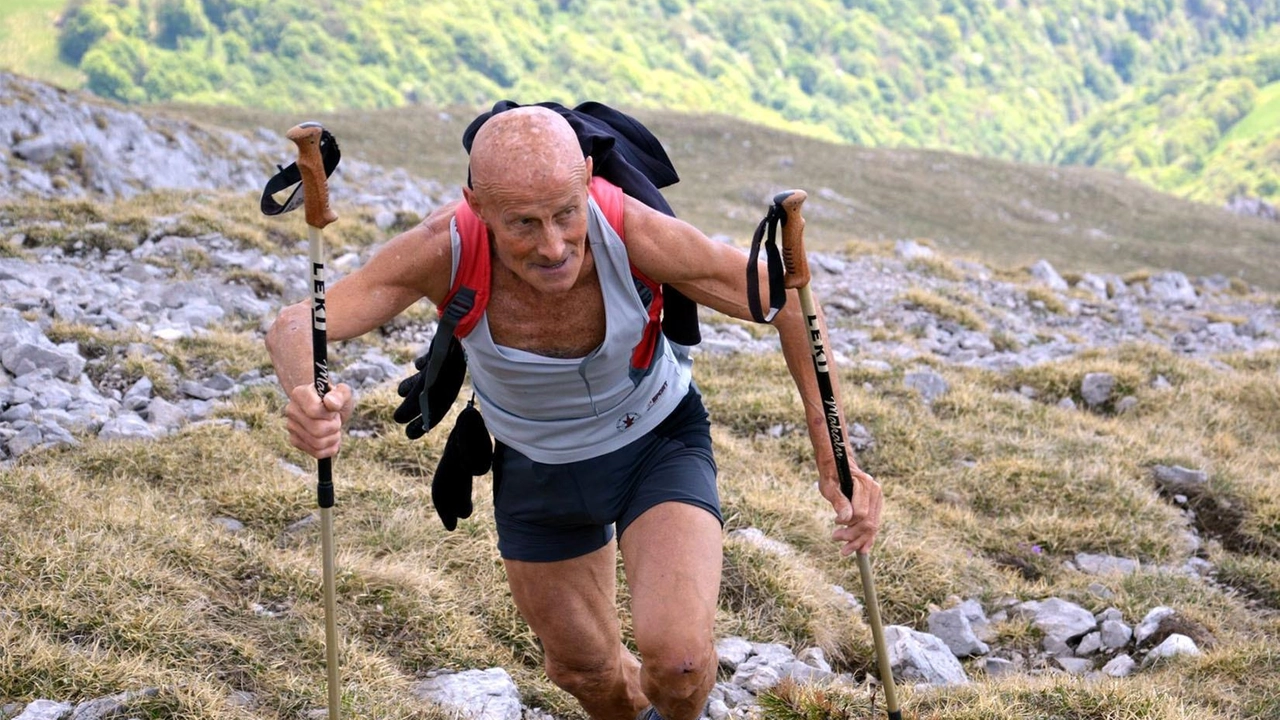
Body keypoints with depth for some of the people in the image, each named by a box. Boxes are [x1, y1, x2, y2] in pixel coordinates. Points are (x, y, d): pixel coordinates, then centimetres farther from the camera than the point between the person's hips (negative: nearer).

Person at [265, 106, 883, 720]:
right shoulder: (446, 250, -32)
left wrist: (833, 460, -26)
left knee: (677, 655, -24)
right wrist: (307, 396, -58)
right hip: (536, 469, 2)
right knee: (585, 669, 20)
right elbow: (294, 329, -34)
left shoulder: (633, 232, -35)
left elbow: (788, 302, -22)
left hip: (658, 444, -2)